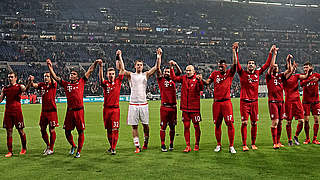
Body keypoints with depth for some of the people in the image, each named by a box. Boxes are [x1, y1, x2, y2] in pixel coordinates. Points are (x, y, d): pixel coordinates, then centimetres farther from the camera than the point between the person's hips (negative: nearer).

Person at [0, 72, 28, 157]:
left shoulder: (19, 86, -2)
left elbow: (25, 89, -24)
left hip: (17, 112, -4)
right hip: (8, 112, 4)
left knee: (20, 131, 5)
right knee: (9, 131, 5)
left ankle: (24, 148, 23)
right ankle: (10, 151, 11)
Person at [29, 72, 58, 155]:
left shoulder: (53, 84, -4)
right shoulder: (42, 85, 10)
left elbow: (54, 82, -26)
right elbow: (34, 85, -5)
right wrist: (31, 81, -28)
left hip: (51, 110, -5)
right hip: (43, 110, 5)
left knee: (51, 130, 0)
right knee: (42, 130, 12)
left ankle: (51, 149, 12)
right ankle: (48, 145, 31)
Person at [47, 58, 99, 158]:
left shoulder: (81, 82, 8)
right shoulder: (66, 84, 13)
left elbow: (89, 71, 10)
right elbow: (55, 77, 14)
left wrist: (95, 63, 3)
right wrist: (50, 67, 8)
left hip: (79, 110, -3)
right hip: (69, 111, 3)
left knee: (80, 131, 1)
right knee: (67, 131, 8)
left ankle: (78, 151, 13)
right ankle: (73, 146, 34)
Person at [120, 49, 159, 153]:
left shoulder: (146, 75, 10)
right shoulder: (130, 75, 8)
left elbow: (156, 67, 3)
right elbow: (121, 68, -3)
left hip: (143, 104, 1)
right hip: (133, 104, 0)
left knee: (145, 125, 6)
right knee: (134, 126, 1)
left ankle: (146, 142, 28)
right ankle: (137, 146, 7)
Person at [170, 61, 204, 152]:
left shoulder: (197, 79, -5)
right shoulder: (183, 78, 8)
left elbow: (201, 88, -19)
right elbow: (174, 78, 10)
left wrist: (199, 81, -38)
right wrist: (172, 67, 3)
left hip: (195, 107, -4)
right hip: (185, 107, 4)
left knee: (196, 126, 6)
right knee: (186, 127, 6)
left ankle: (197, 145, 19)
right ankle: (188, 146, 12)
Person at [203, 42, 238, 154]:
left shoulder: (229, 73, 3)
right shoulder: (215, 74, 11)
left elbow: (235, 64, -10)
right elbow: (207, 82, 8)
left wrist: (234, 51, -14)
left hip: (226, 102, -3)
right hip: (216, 102, 3)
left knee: (230, 123, -7)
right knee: (217, 124, 9)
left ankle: (231, 146, 1)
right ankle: (218, 145, 22)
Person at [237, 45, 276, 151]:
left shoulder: (257, 73, 10)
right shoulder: (243, 73, 1)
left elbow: (267, 64, 16)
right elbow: (236, 63, -11)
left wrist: (271, 53, 15)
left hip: (254, 101, 4)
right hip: (244, 101, -3)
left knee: (254, 123, 7)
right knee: (244, 123, -5)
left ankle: (253, 144, 18)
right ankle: (244, 145, 0)